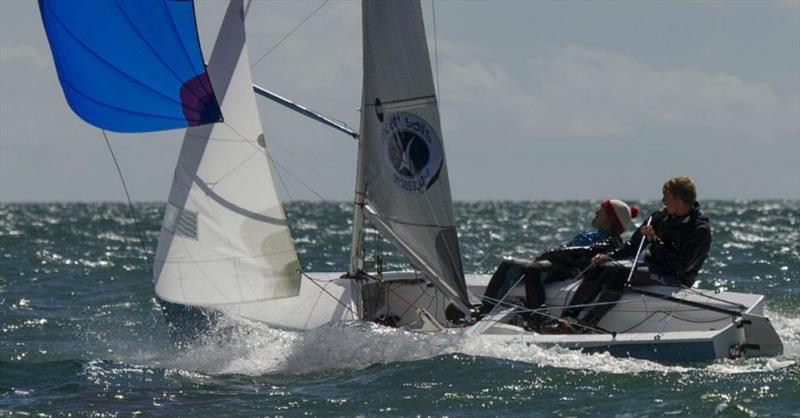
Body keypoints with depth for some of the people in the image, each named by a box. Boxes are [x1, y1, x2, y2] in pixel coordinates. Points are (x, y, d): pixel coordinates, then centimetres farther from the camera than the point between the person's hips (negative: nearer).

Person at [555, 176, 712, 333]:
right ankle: (568, 317, -20)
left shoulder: (701, 230, -12)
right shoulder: (660, 217, 10)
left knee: (621, 272, -29)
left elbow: (680, 266, -19)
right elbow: (633, 246, 14)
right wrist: (609, 257, -2)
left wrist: (654, 240, -19)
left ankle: (588, 323, -32)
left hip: (677, 280, -7)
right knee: (603, 266, -13)